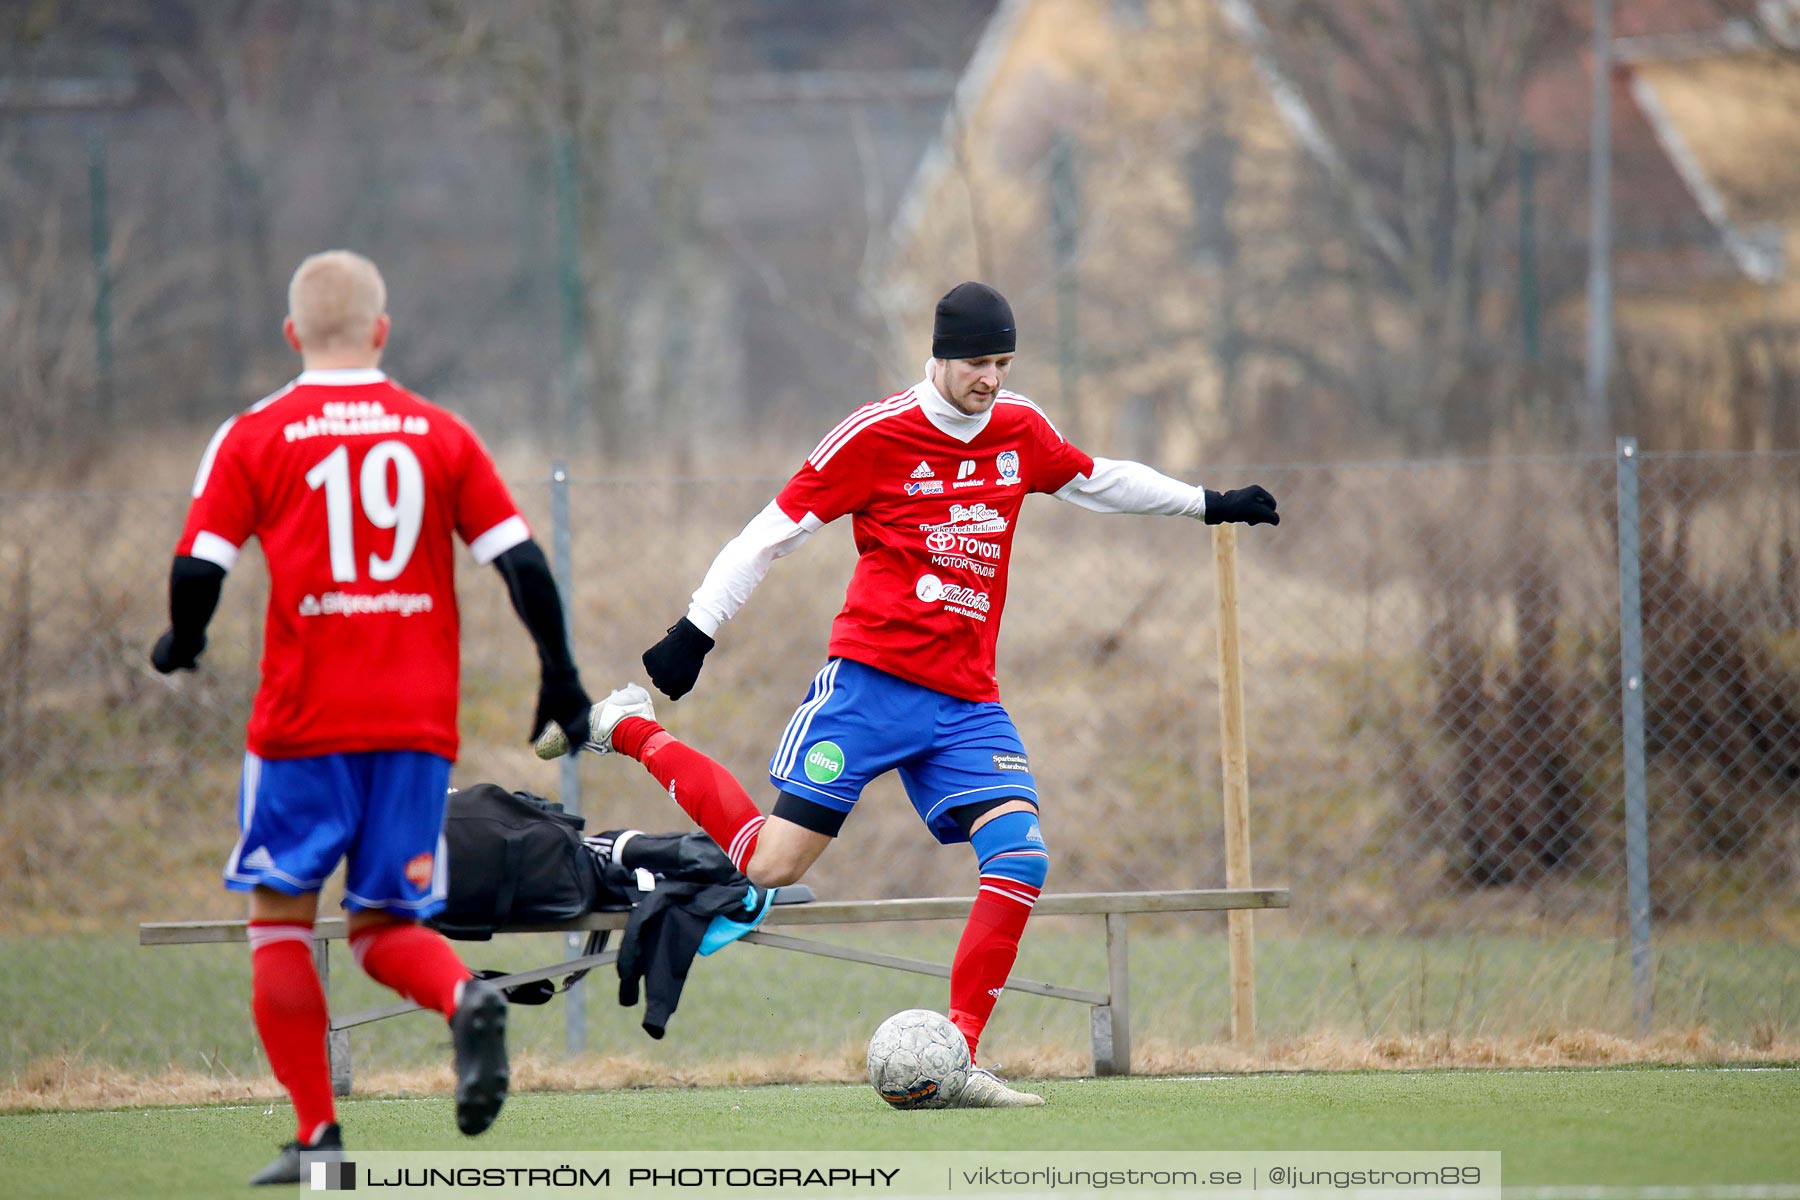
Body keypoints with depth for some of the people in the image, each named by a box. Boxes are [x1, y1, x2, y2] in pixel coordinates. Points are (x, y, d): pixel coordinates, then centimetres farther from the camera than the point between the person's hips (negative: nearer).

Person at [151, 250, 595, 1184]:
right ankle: (464, 998, -22)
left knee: (281, 917, 9)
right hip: (419, 722, 3)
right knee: (387, 925, 11)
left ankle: (316, 1134, 2)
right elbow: (521, 562, 4)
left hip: (305, 721, -3)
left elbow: (196, 570, -5)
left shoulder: (255, 438, 0)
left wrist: (183, 642, 16)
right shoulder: (440, 435, 7)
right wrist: (558, 671, 14)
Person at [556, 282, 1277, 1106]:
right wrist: (696, 630, -6)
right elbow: (775, 529, -4)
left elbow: (1096, 481, 29)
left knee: (1021, 855, -16)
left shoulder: (1020, 431, 10)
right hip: (871, 682, -5)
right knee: (772, 865, -7)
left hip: (966, 701, 5)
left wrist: (1207, 506, 32)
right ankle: (633, 733, 17)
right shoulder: (877, 435, -7)